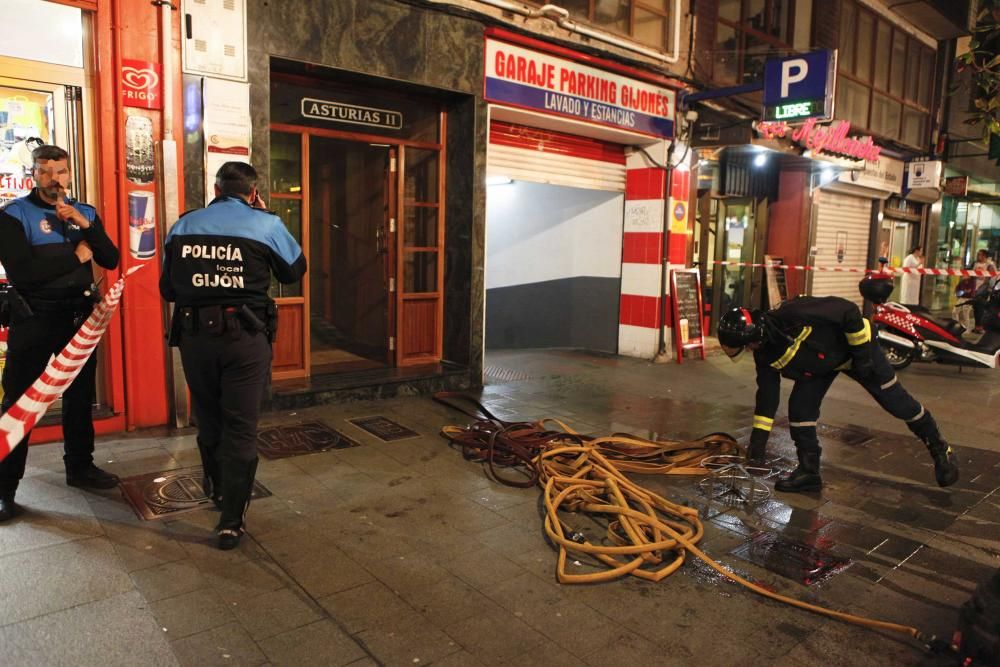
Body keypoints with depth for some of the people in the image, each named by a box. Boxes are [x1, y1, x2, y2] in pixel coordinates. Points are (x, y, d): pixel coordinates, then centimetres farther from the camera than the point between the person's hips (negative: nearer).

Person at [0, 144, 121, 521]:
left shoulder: (85, 212, 7)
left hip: (78, 316, 5)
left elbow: (111, 260, -1)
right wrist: (76, 255, -13)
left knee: (81, 395, 14)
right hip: (34, 319, -4)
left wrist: (85, 224, -14)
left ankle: (80, 467, 30)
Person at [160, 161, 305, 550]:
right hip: (246, 336, -3)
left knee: (208, 420, 21)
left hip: (194, 336, 4)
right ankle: (231, 521, 8)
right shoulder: (266, 225, -3)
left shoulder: (183, 225, 7)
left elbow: (167, 289, 12)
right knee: (240, 427, 4)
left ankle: (217, 491, 43)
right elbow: (295, 270, 11)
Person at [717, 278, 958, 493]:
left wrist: (862, 353, -24)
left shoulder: (792, 314, -39)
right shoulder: (764, 354, -15)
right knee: (799, 408, -8)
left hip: (853, 345, -6)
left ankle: (940, 449, 26)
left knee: (897, 402, 3)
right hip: (819, 364, 6)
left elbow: (848, 311, -30)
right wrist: (758, 440, -7)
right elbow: (767, 395, -7)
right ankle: (809, 471, 6)